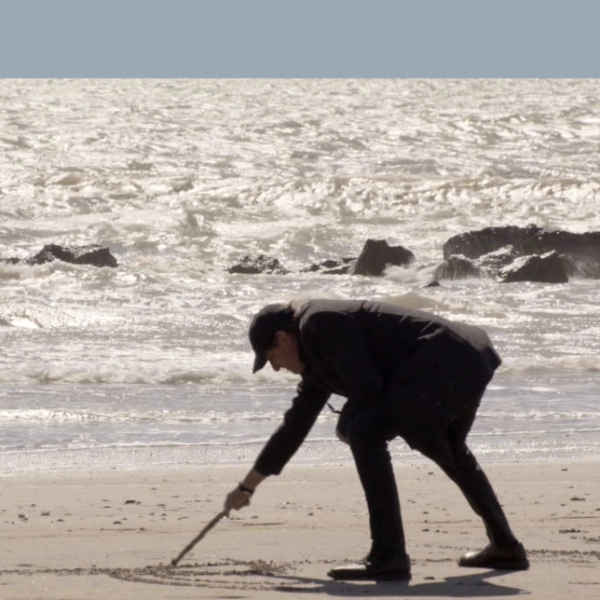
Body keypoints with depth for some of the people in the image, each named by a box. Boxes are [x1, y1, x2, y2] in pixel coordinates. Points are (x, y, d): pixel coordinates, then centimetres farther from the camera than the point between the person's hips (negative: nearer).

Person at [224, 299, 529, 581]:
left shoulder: (317, 325, -8)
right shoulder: (317, 362, 23)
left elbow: (367, 385, -17)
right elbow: (295, 425, 31)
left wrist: (346, 426, 4)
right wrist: (246, 486, 37)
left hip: (444, 363, -11)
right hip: (470, 360, 11)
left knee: (365, 432, -16)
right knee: (449, 452, 33)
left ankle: (389, 556, -18)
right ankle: (506, 546, 43)